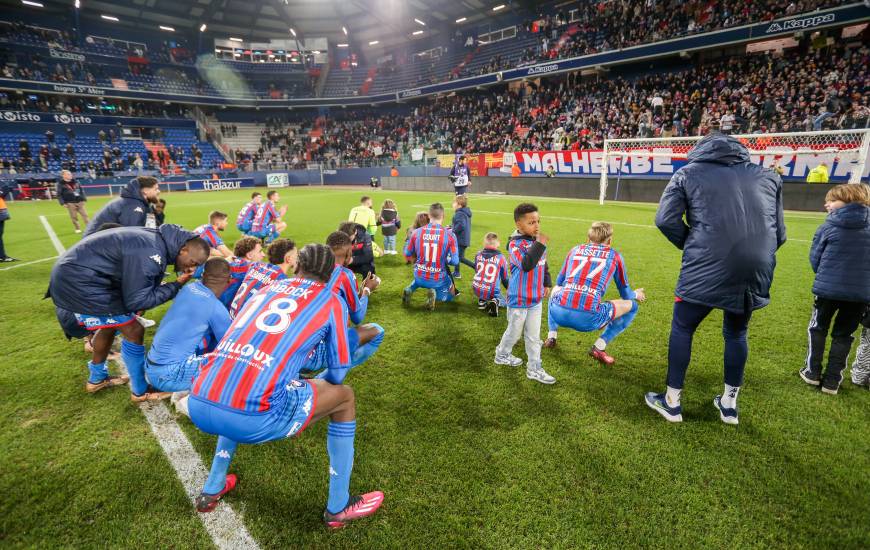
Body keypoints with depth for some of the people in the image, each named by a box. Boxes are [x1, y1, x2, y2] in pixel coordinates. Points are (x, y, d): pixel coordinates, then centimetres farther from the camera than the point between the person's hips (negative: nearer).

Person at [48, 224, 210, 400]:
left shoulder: (155, 240, 3)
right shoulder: (150, 253, -28)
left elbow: (138, 285, 11)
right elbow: (136, 300, -22)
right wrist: (176, 286, -17)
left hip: (74, 272, 10)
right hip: (78, 284, -10)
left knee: (111, 324, 24)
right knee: (134, 330, -7)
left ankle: (97, 379, 44)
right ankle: (140, 391, 9)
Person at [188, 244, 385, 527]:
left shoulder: (268, 288, 22)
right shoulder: (330, 301, 9)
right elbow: (338, 374, 14)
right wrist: (315, 384, 37)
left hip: (199, 406, 6)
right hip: (252, 417, -6)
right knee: (345, 397, 16)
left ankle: (212, 489, 42)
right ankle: (338, 508, 26)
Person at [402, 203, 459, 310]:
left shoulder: (417, 232, -10)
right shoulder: (449, 235, -17)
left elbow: (407, 254, 4)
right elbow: (454, 261, -12)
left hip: (420, 277, 3)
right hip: (439, 279, -3)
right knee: (450, 295, 27)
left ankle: (409, 289, 10)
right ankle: (435, 293, -5)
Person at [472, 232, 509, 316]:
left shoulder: (478, 255, 3)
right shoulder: (500, 257, -5)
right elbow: (504, 278, 6)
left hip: (476, 289, 4)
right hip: (492, 292, -4)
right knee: (505, 301, 25)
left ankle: (481, 300, 11)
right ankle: (496, 302, -8)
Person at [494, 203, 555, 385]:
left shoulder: (538, 241, 2)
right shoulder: (515, 243, -20)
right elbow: (526, 265, -35)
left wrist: (547, 283, 13)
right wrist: (540, 245, -36)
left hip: (536, 298, 6)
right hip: (519, 300, -6)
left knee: (534, 336, 14)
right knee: (514, 332, 14)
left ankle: (534, 369, 25)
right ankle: (502, 354, 40)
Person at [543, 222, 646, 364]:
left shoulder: (575, 250, 21)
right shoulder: (614, 256, 15)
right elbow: (626, 294, 24)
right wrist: (636, 294, 48)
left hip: (559, 313, 4)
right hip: (588, 318, -3)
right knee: (632, 305, 21)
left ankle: (551, 337, 27)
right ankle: (598, 348, 10)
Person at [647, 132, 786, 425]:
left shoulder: (688, 173, 7)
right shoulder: (768, 176, 17)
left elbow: (665, 220, -5)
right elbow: (779, 233, 14)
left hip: (706, 270, -4)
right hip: (757, 272, 4)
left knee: (682, 329, 13)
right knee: (736, 334, 23)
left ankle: (672, 401, 20)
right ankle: (729, 403, 34)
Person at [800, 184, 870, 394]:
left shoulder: (828, 227, -6)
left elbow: (814, 258, 0)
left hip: (828, 287, -2)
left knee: (818, 328, 17)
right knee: (843, 334, 13)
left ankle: (813, 372, 22)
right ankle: (832, 381, 16)